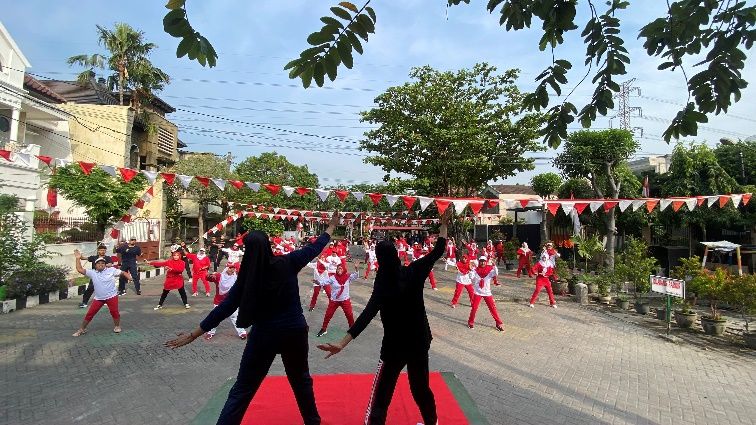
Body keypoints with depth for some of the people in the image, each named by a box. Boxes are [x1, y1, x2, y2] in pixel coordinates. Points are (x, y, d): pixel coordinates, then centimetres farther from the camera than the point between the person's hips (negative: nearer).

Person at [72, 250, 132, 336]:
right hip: (98, 298, 2)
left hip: (111, 296, -2)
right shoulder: (92, 272, 3)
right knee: (90, 314, 5)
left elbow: (122, 273, -2)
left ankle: (117, 326, 19)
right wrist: (78, 259, -7)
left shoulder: (111, 270, -2)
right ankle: (82, 329, 23)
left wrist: (129, 277, -21)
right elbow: (80, 270, -2)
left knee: (114, 312, -5)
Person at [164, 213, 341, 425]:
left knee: (243, 389, 10)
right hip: (295, 330, 2)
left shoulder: (247, 278, -11)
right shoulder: (287, 263, -10)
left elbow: (225, 308, -9)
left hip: (264, 335, -1)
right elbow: (314, 248, 2)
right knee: (301, 379, 23)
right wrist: (331, 228, 18)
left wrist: (194, 334, -1)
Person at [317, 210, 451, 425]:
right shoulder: (414, 272, -11)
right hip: (419, 340, 5)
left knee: (381, 394, 4)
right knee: (421, 385, 25)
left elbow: (367, 314, -32)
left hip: (395, 345, -4)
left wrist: (342, 343, -39)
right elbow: (437, 251, -1)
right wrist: (444, 225, 7)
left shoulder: (383, 285, -20)